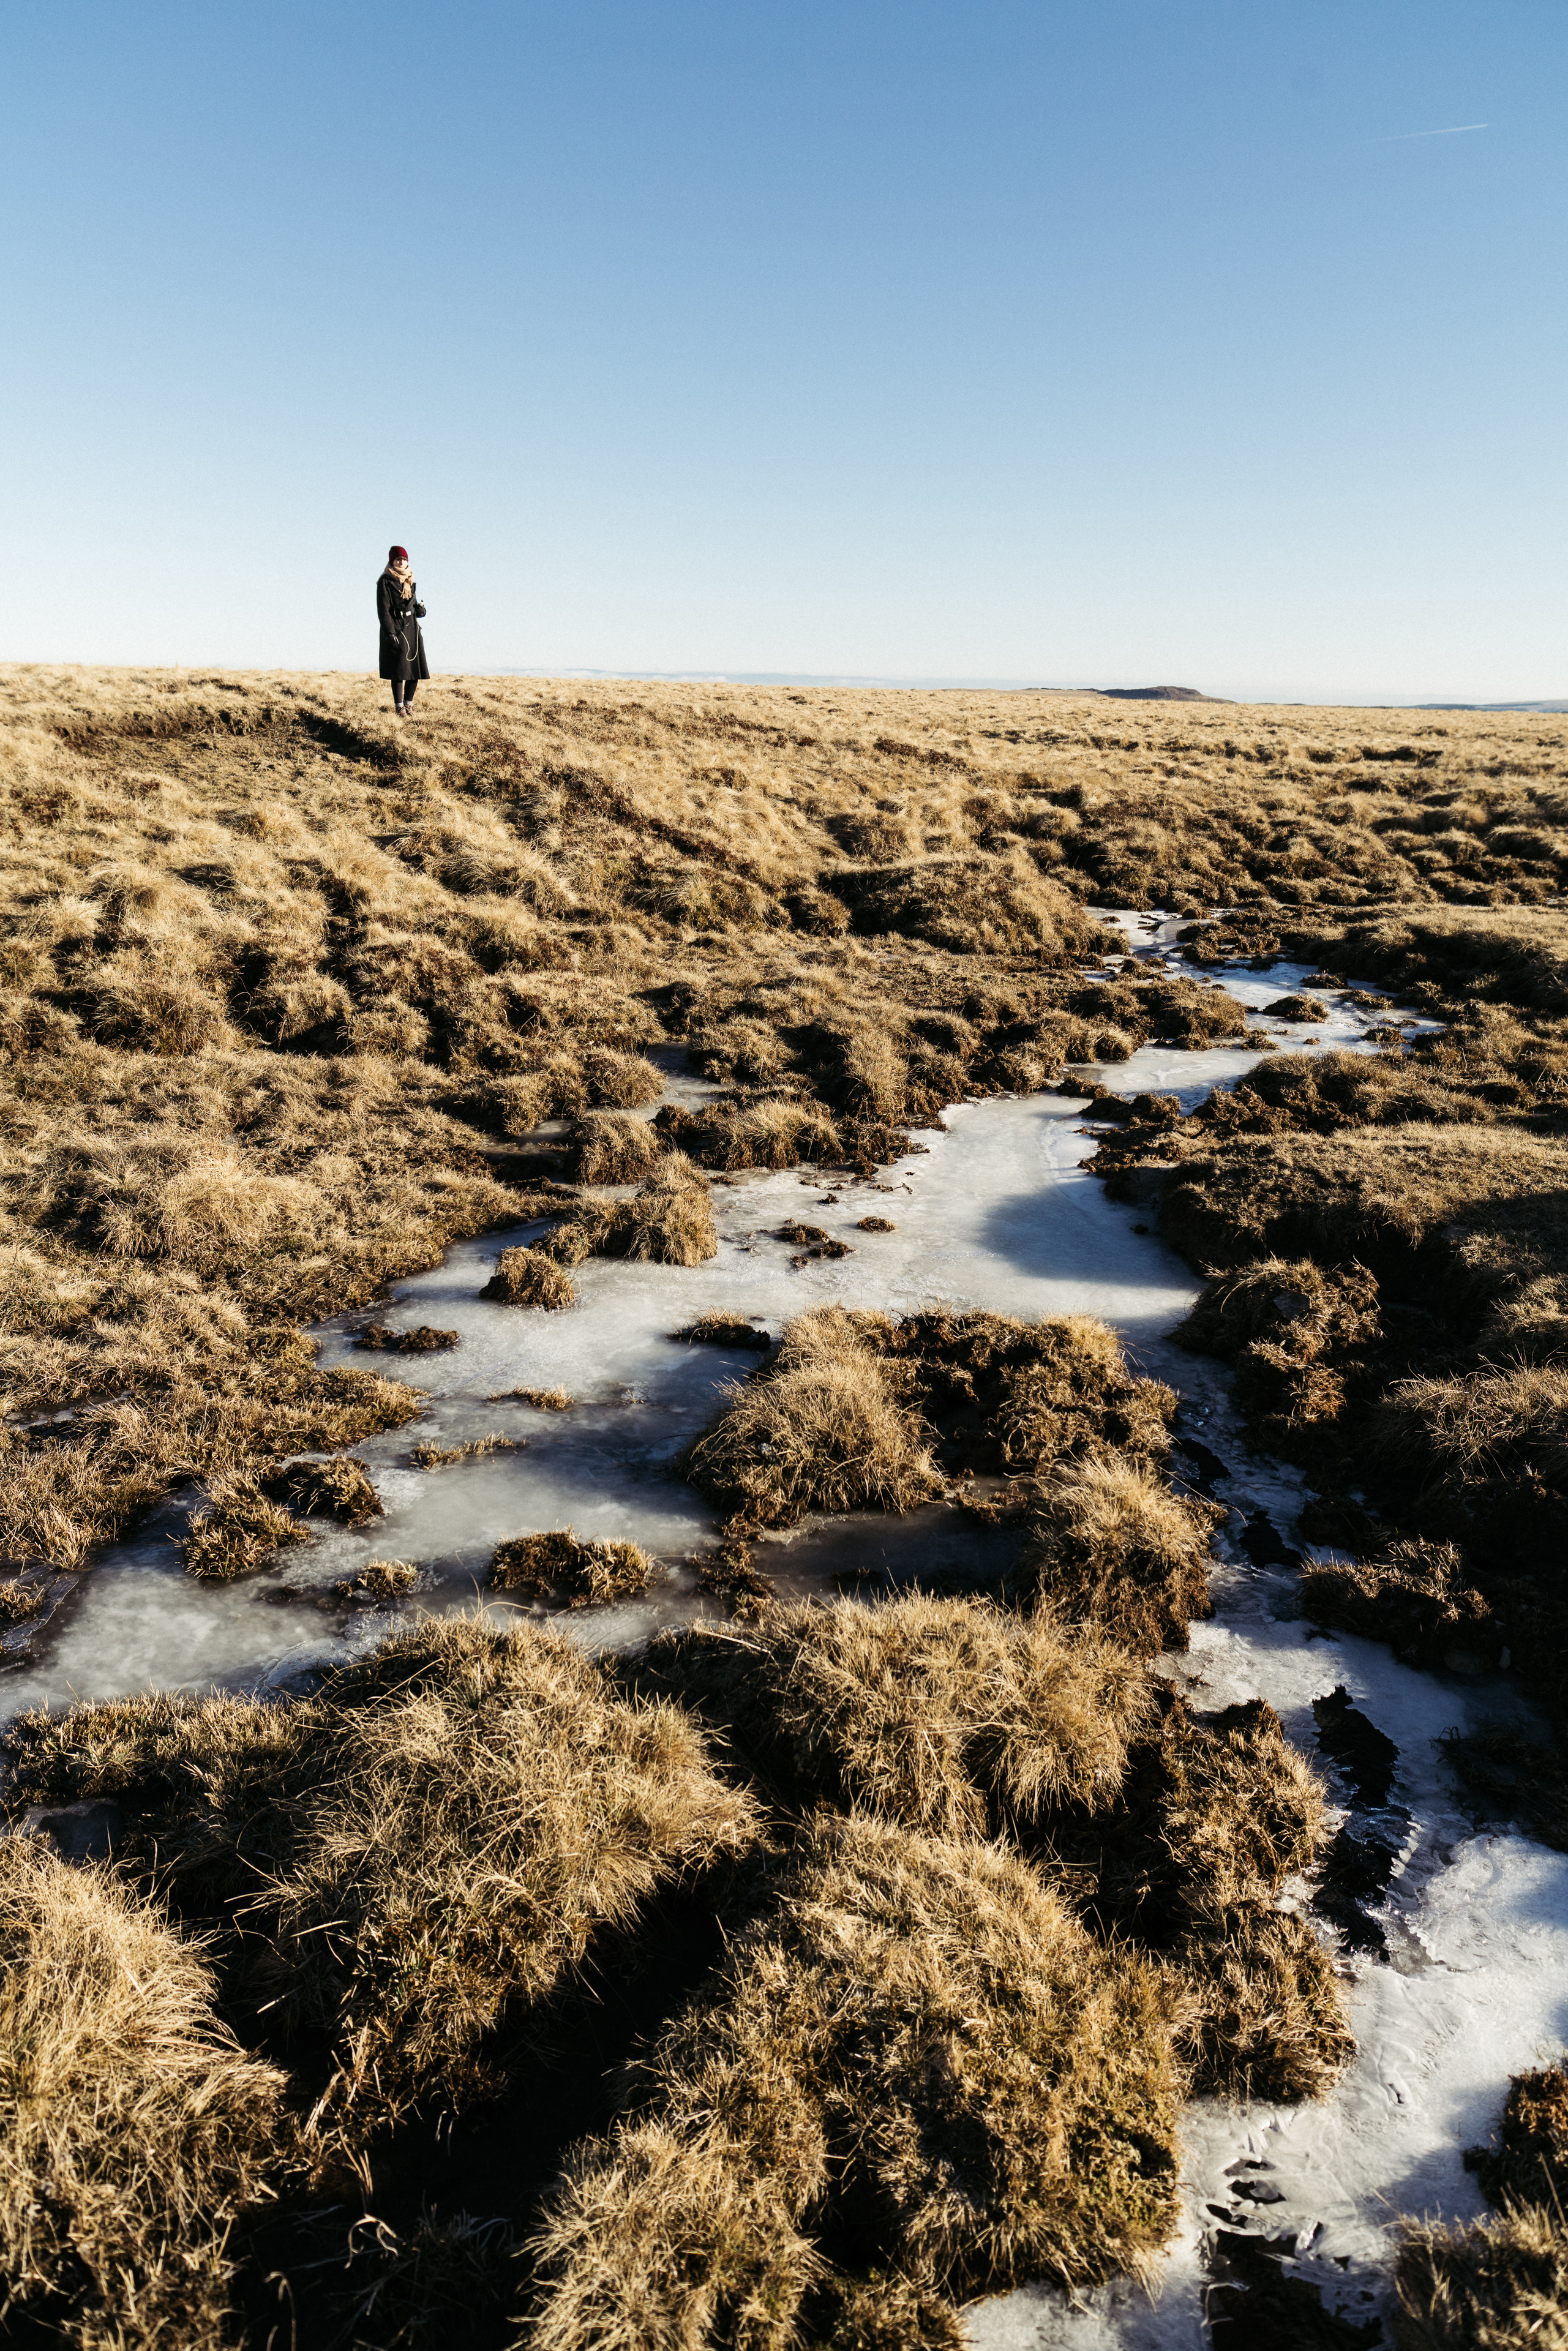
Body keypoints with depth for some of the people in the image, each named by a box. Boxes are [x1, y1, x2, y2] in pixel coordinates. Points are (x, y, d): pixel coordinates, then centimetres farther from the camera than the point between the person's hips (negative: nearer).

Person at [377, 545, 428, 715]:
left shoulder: (409, 580, 14)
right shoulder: (385, 582, -6)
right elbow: (383, 609, -11)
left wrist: (420, 610, 1)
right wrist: (390, 632, -19)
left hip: (412, 626, 7)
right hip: (395, 628, -7)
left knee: (416, 669, 4)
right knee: (399, 670, -7)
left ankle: (409, 704, 16)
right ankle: (399, 708, 0)